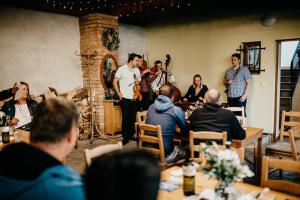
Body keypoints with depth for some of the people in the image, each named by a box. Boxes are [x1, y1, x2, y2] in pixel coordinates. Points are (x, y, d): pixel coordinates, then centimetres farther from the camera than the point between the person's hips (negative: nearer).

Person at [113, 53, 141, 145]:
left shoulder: (137, 70, 8)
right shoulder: (121, 69, -6)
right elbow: (115, 82, -4)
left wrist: (137, 81, -6)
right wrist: (119, 94, -8)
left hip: (134, 98, 5)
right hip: (125, 98, -4)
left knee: (133, 117, 10)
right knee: (125, 118, -1)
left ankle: (131, 135, 25)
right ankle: (125, 137, 10)